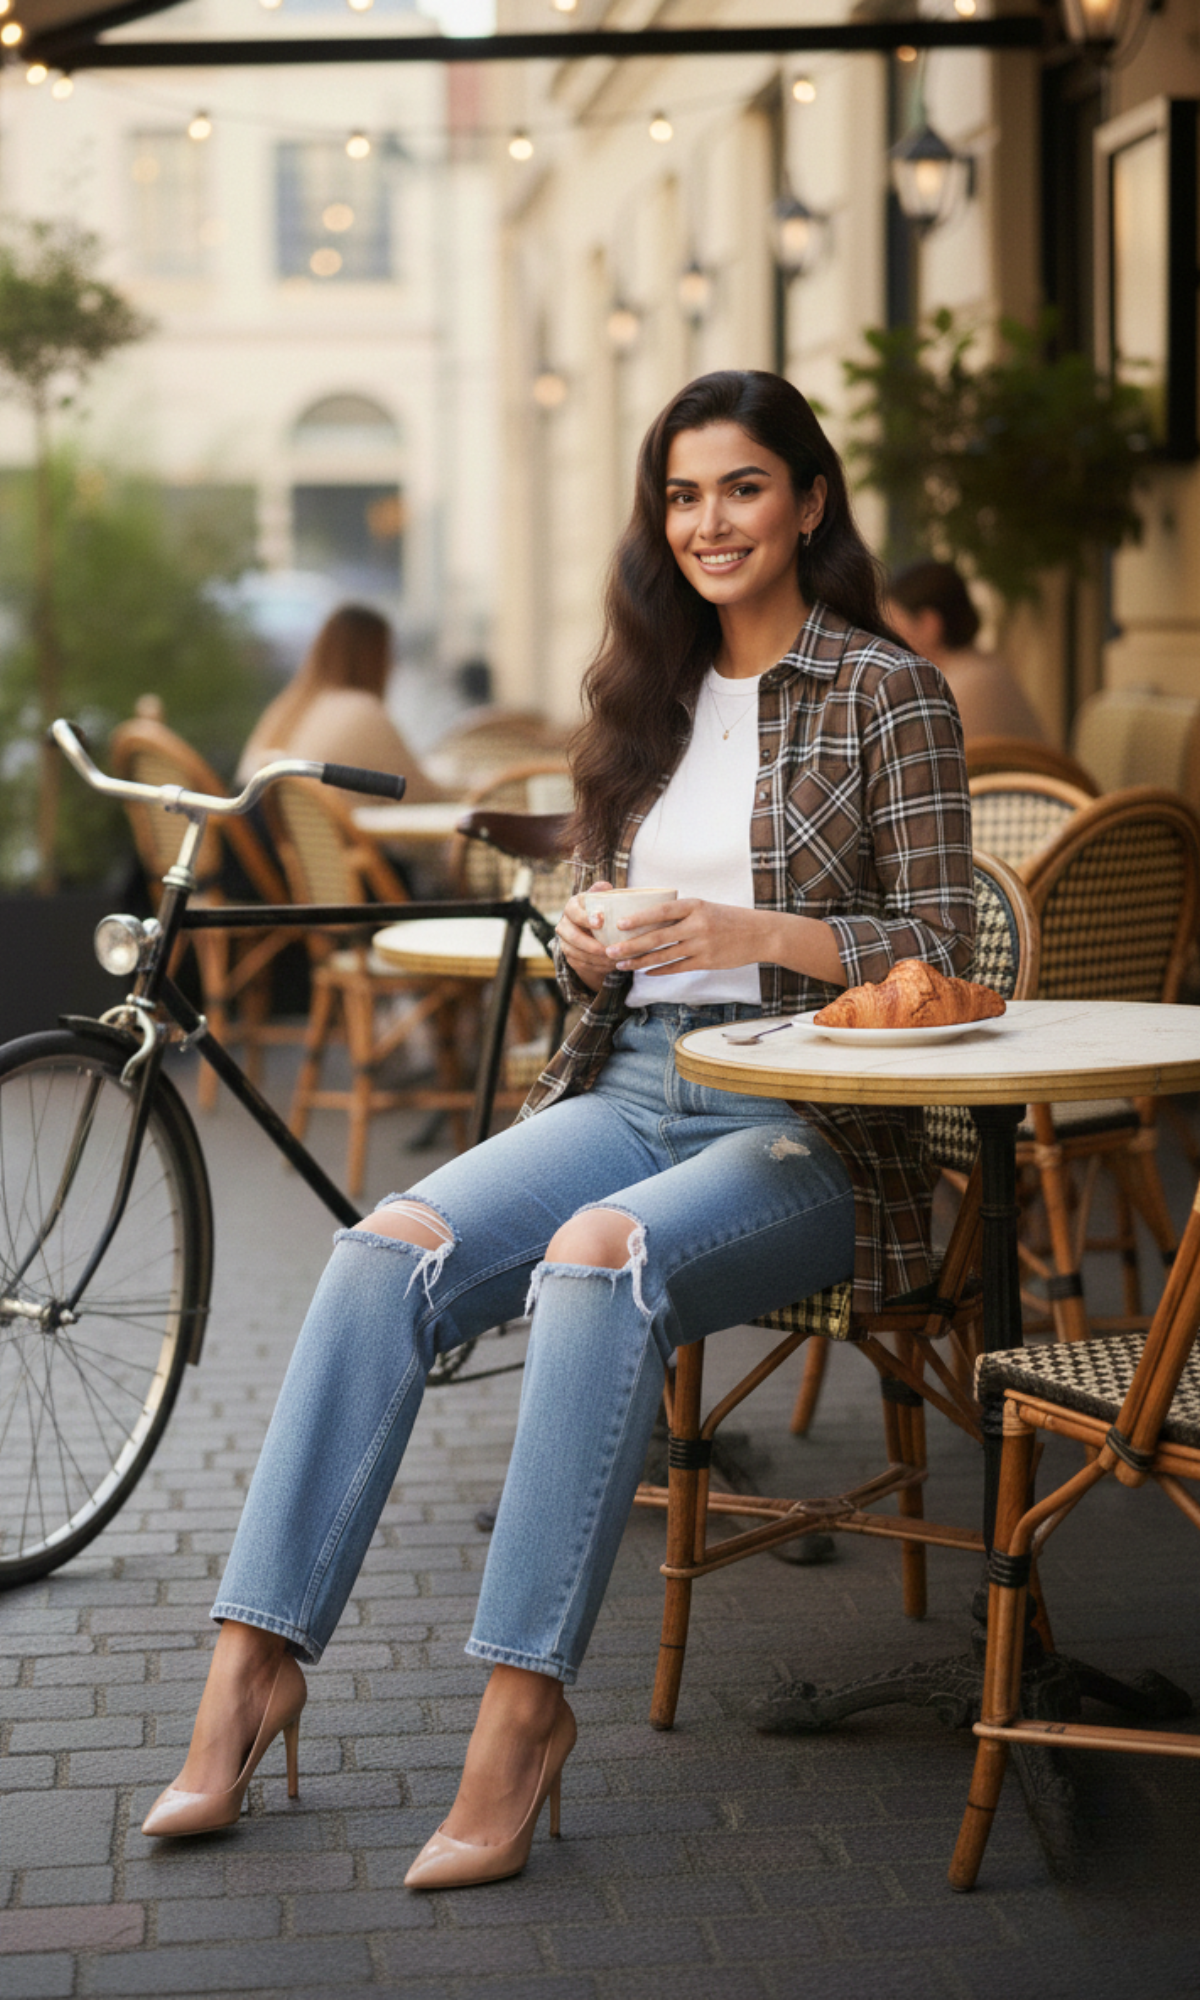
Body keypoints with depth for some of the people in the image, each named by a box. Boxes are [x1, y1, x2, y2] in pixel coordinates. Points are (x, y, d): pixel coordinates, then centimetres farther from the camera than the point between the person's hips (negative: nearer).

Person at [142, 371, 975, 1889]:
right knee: (389, 1248, -24)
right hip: (624, 1091, 5)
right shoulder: (650, 695, 18)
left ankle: (525, 1702, -31)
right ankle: (254, 1659, -24)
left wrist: (751, 931, -20)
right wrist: (587, 942, -3)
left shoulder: (888, 693, 1)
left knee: (599, 1255, -37)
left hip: (811, 1131, -5)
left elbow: (939, 948, -4)